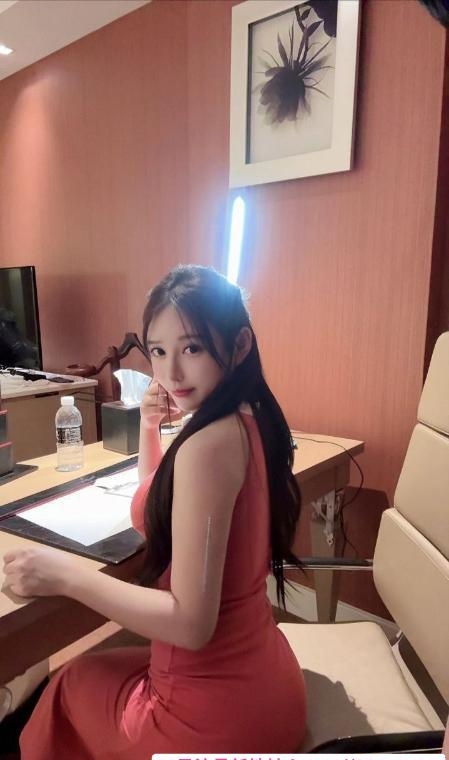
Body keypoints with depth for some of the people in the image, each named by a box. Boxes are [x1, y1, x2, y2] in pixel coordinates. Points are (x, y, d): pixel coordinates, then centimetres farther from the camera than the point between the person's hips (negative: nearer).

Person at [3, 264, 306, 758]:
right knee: (107, 668, 31)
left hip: (214, 716, -7)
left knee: (74, 682, 23)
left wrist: (65, 575, -19)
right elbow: (157, 506, 14)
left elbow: (190, 622, -27)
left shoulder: (207, 445, -29)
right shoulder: (249, 423, 0)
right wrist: (149, 426, 1)